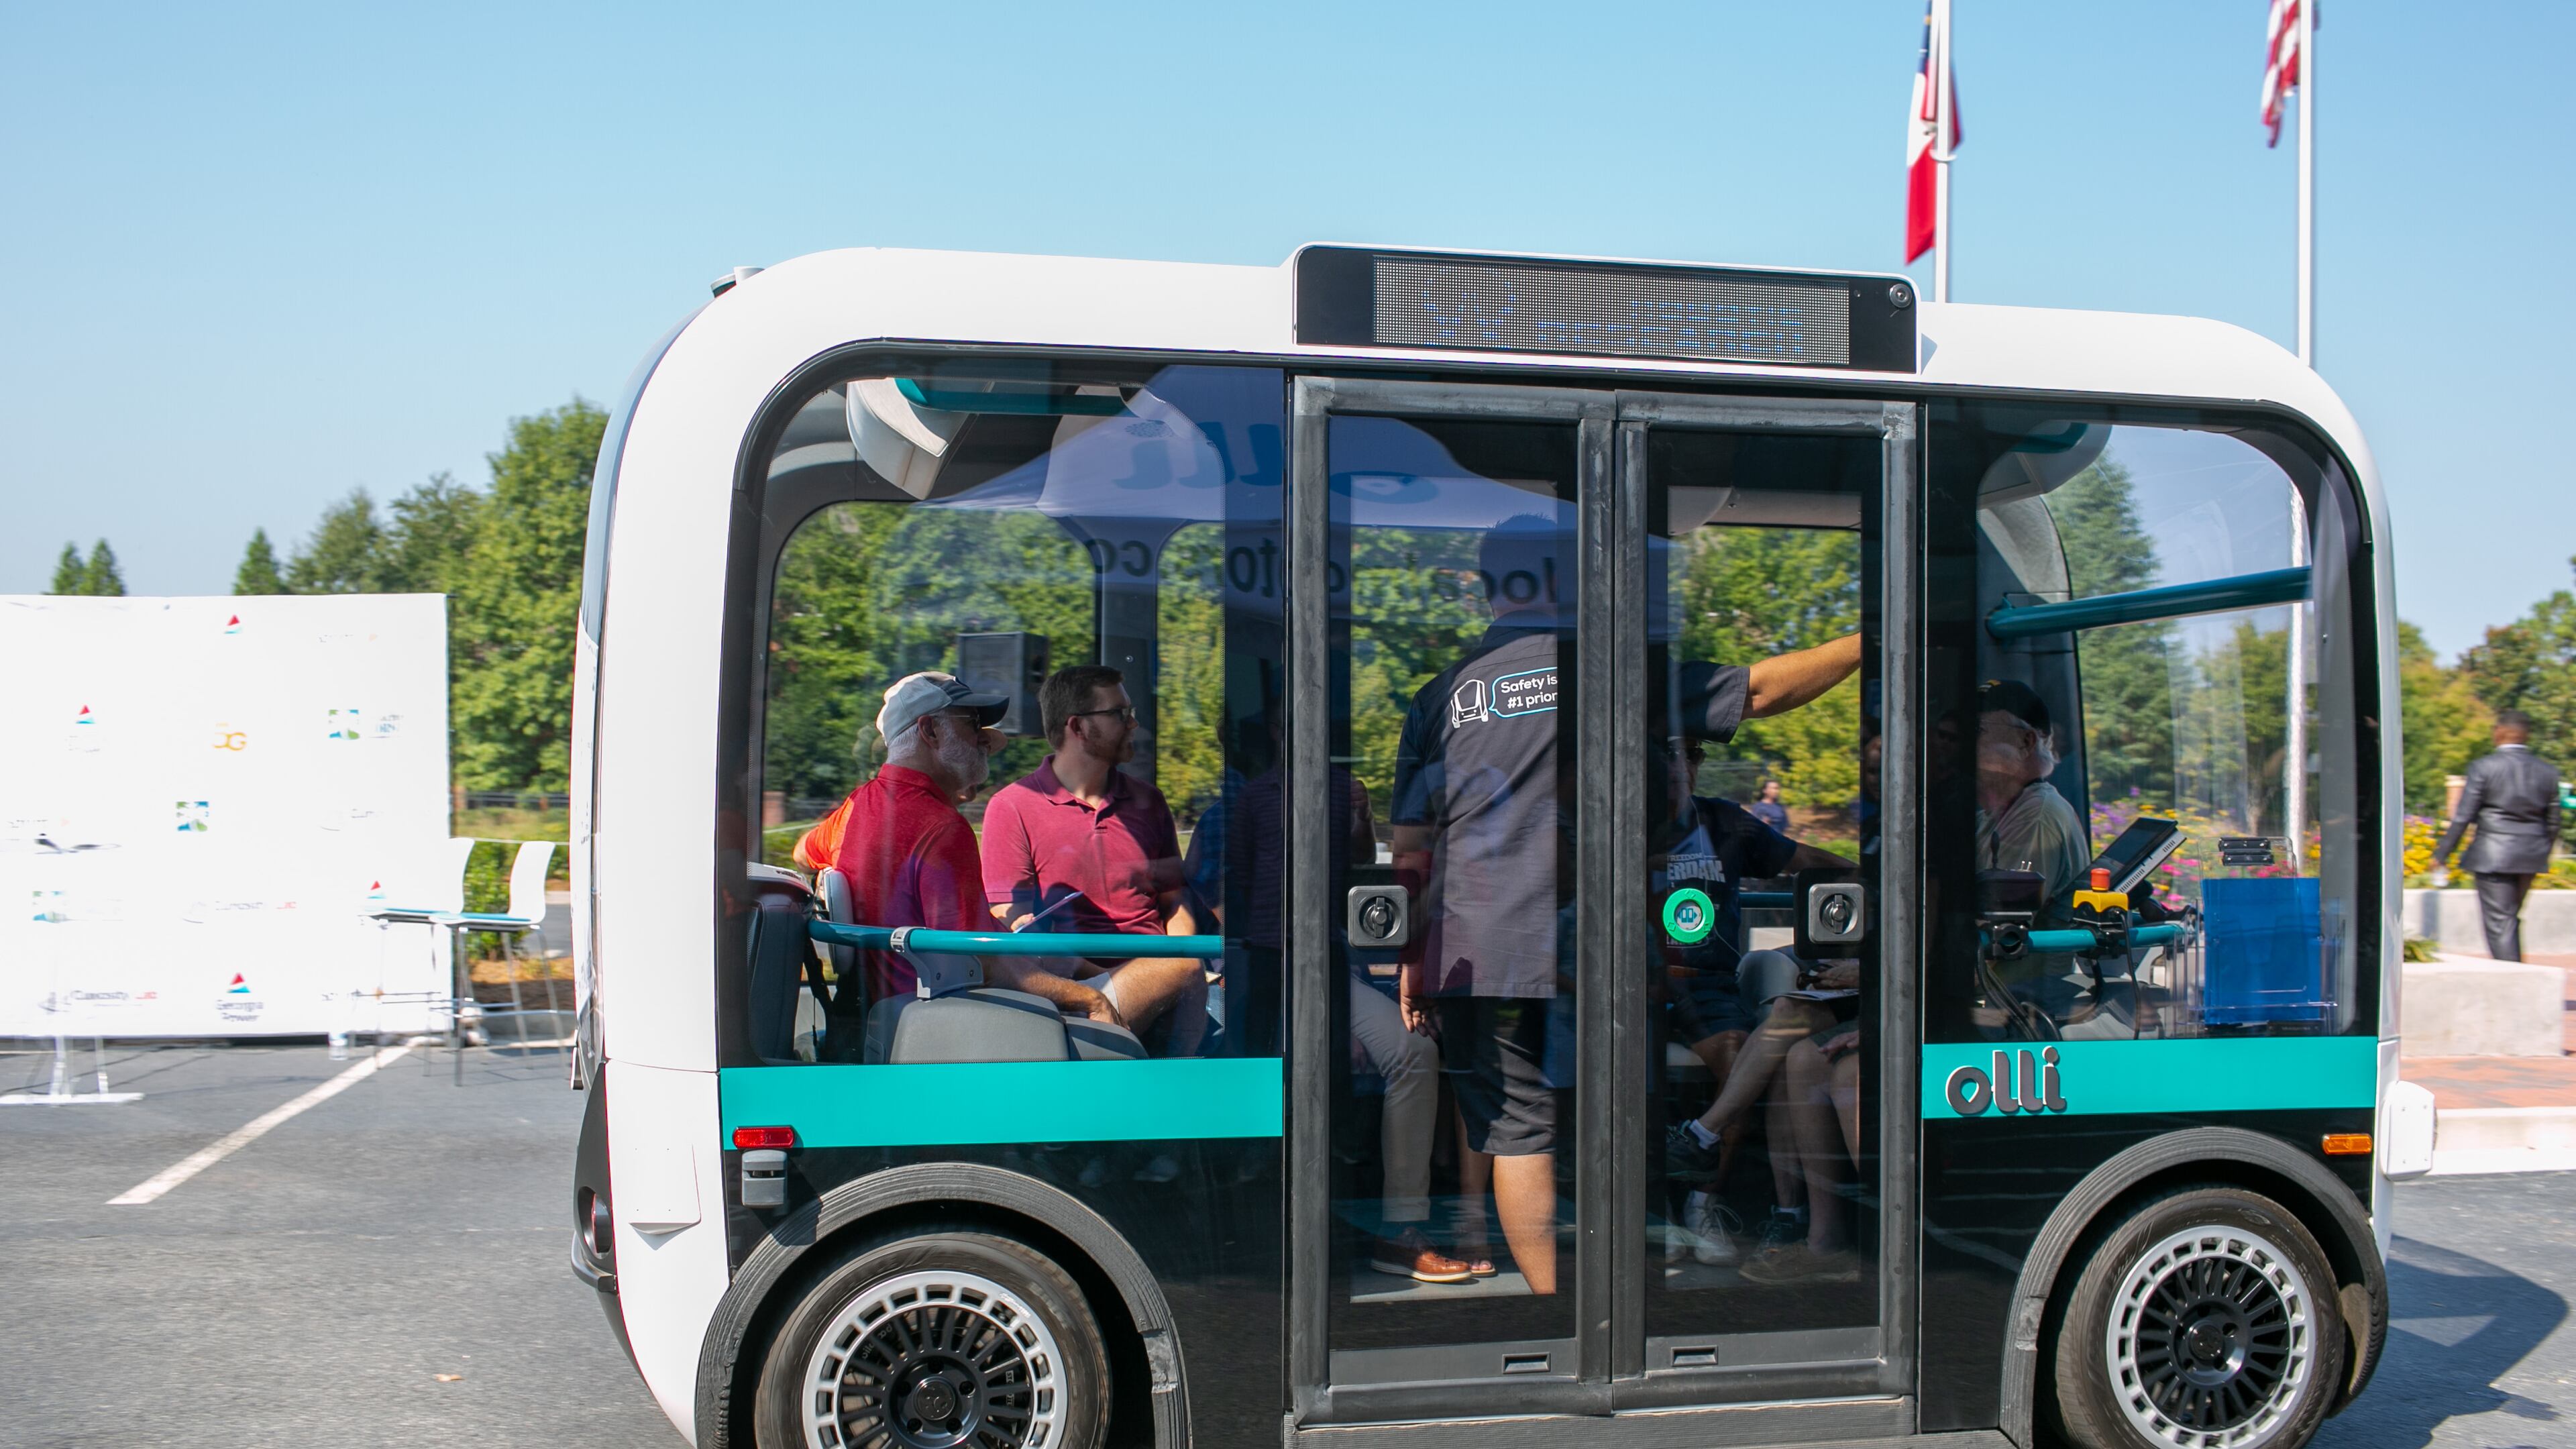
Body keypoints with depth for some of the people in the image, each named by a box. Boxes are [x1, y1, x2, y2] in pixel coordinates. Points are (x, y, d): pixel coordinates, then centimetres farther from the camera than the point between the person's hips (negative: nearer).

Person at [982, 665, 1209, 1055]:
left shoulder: (1148, 801, 20)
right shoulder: (1011, 807, 5)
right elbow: (1017, 930, -2)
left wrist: (1174, 971, -2)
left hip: (1158, 975, 5)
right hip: (1073, 982, -5)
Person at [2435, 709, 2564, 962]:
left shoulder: (2484, 767, -10)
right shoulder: (2548, 771, 4)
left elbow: (2463, 816, -10)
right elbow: (2552, 822, 9)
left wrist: (2442, 853, -2)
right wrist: (2543, 853, 24)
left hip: (2493, 856, -6)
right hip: (2531, 857, 6)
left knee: (2499, 923, -3)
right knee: (2511, 918, 20)